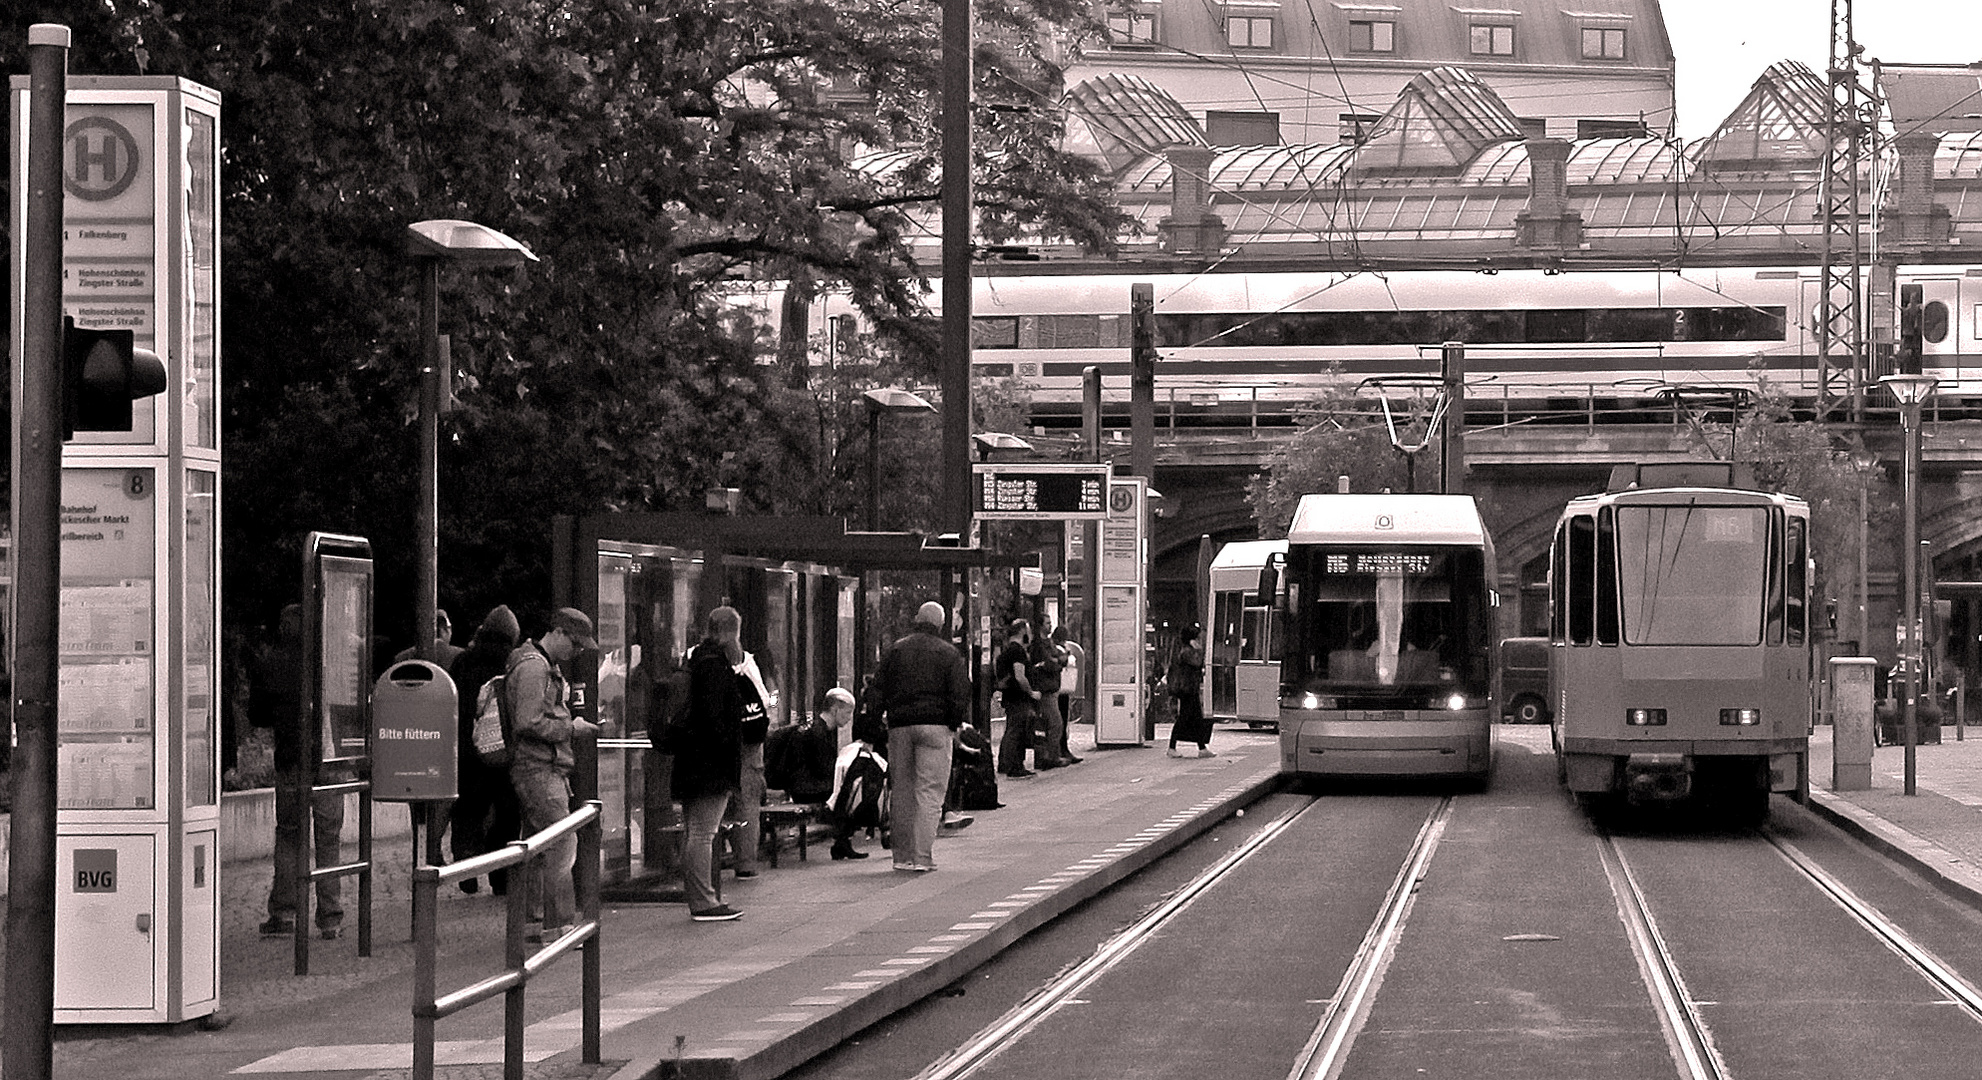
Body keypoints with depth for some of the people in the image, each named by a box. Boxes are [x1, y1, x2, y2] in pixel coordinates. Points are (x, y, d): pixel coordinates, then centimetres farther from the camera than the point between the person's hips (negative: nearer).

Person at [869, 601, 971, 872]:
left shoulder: (894, 651, 10)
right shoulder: (949, 654, 2)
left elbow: (878, 690, 9)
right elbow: (960, 694, -2)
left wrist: (885, 717, 17)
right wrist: (956, 727, 5)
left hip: (899, 727, 3)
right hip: (935, 727, -3)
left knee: (902, 792, 10)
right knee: (930, 792, -3)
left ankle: (902, 855, 11)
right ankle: (923, 857, -10)